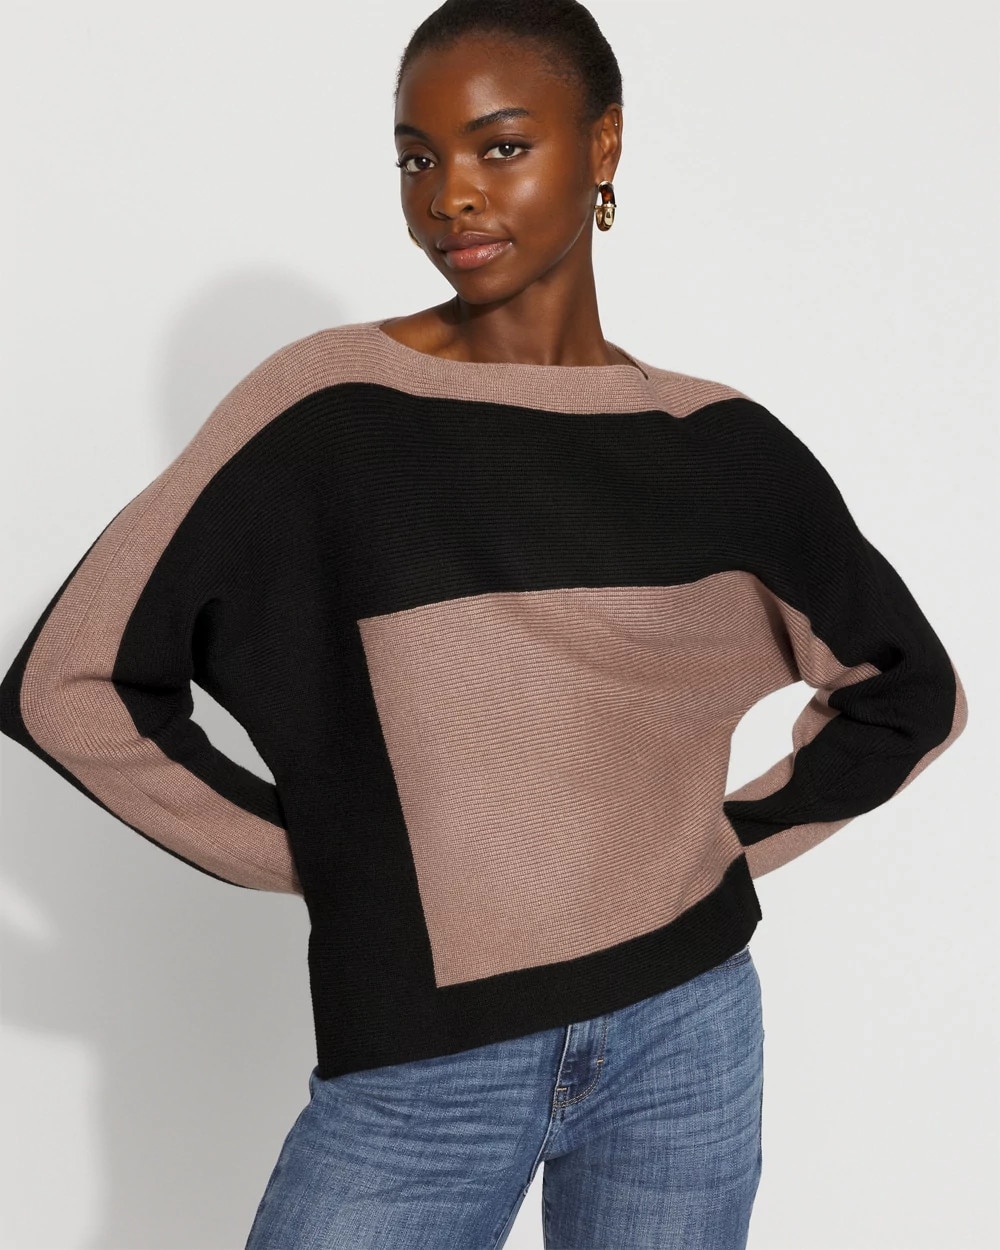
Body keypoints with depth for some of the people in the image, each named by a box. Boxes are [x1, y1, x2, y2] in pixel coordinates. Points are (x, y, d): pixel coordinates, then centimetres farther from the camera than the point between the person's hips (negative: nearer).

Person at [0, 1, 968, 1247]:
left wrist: (732, 835, 4)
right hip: (418, 1067, -2)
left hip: (684, 1036, 2)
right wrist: (311, 853, -5)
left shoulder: (713, 446, 0)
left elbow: (909, 689, 14)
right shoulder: (327, 406, -8)